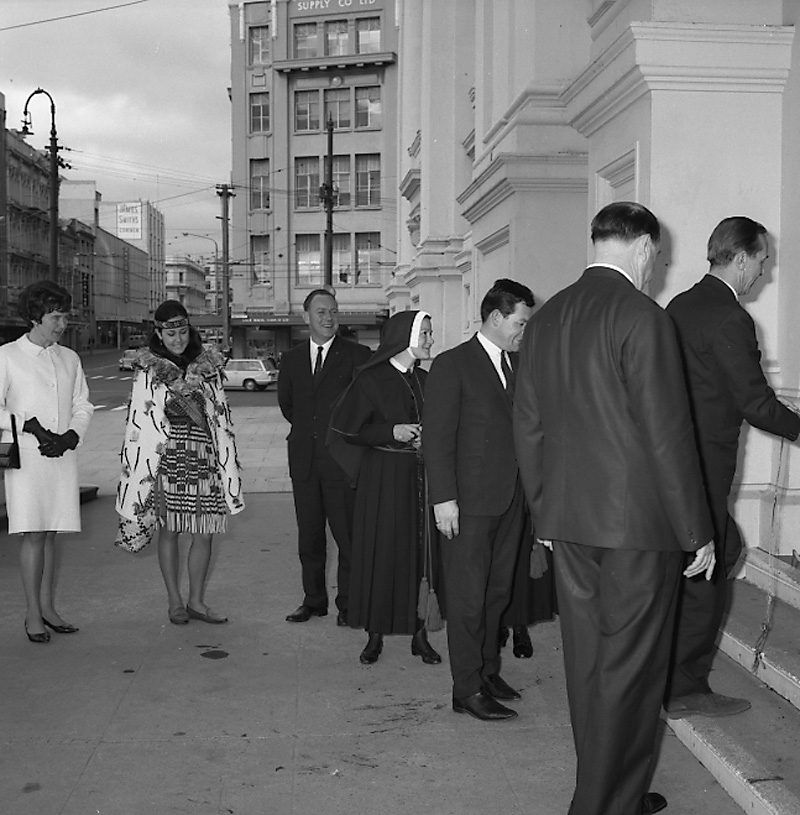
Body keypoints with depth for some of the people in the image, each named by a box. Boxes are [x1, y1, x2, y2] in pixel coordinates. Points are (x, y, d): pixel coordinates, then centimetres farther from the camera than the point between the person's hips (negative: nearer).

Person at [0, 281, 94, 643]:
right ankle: (33, 615, 2)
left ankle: (47, 607, 17)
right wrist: (31, 426, -15)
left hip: (62, 457, 4)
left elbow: (83, 406, 12)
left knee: (50, 533, 8)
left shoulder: (69, 358, 11)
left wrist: (71, 436, -5)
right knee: (33, 534, -5)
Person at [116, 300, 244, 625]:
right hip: (165, 461, -2)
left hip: (203, 459, 2)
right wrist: (139, 470, -1)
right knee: (169, 531, 4)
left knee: (204, 534, 2)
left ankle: (196, 601, 16)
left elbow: (220, 418, 12)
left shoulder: (208, 366, 8)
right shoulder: (148, 370, 2)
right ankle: (174, 601, 18)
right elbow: (139, 421, 2)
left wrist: (228, 465, 9)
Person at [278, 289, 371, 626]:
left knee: (347, 534, 0)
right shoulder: (291, 358, 12)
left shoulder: (357, 355, -2)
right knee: (308, 535, 10)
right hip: (304, 459, 4)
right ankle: (313, 599, 22)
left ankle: (348, 603, 10)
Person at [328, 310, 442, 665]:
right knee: (381, 555, 0)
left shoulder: (424, 380, 11)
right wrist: (391, 432, -15)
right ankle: (375, 636, 11)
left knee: (421, 554, 3)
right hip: (383, 479, -4)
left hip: (420, 479, 4)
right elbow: (345, 429, -5)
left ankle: (419, 632, 12)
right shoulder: (370, 380, -5)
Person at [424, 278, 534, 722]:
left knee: (497, 591, 14)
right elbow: (436, 438, -10)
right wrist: (443, 498, -15)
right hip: (469, 501, -7)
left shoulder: (515, 365, 13)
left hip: (510, 498, 7)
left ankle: (488, 670, 28)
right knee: (467, 595, 0)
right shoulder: (452, 365, -7)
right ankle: (468, 688, 9)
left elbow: (521, 428, 13)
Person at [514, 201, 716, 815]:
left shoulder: (546, 318, 8)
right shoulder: (642, 317, -13)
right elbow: (666, 435, -15)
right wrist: (697, 531, -7)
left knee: (588, 662, 16)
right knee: (629, 668, 4)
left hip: (568, 518, 7)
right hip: (636, 519, -7)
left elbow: (527, 426, 12)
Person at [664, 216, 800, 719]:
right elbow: (757, 404, -16)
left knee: (725, 550, 21)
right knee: (704, 578, 3)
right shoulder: (730, 320, -18)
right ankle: (684, 690, 15)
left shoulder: (680, 305, 10)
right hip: (704, 465, -9)